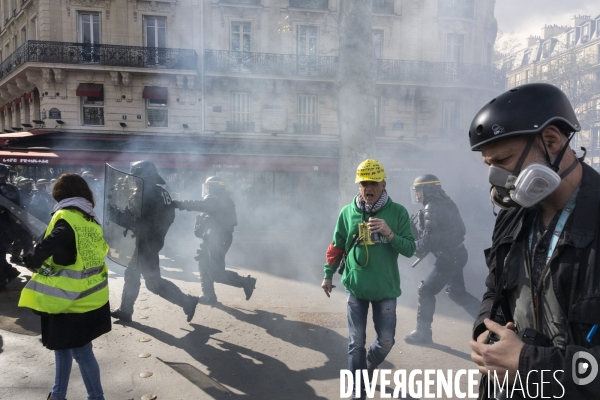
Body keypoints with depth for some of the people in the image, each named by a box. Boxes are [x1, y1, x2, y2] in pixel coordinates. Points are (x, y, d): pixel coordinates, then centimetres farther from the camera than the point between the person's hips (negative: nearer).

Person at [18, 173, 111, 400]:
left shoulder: (66, 218, -15)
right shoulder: (90, 219, 8)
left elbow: (48, 247, -32)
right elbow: (99, 252, 8)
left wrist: (32, 262, -11)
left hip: (73, 300, -8)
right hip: (90, 296, 8)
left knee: (81, 352, 6)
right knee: (62, 345, 22)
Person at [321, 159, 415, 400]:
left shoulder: (398, 212, -6)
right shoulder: (348, 212, -2)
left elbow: (410, 249, -8)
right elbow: (336, 247, 9)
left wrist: (389, 234, -24)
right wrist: (328, 274, 13)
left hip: (386, 289, 0)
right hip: (355, 287, 1)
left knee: (386, 341, 10)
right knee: (356, 341, 8)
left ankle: (369, 365, 42)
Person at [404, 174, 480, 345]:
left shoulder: (432, 209, -19)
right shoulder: (445, 203, 10)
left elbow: (429, 240, -24)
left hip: (449, 257, -9)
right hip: (457, 253, 9)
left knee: (426, 291, 1)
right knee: (456, 292, 20)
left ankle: (422, 333, 10)